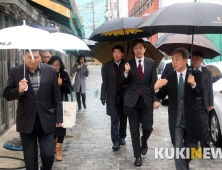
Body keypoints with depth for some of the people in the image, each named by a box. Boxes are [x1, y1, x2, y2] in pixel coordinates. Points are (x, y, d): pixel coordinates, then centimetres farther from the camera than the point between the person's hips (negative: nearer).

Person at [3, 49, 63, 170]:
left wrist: (59, 117, 0)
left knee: (48, 154, 2)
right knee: (30, 158, 10)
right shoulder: (15, 72, -2)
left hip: (46, 120, 0)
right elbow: (7, 95, 1)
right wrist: (19, 91, -20)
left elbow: (56, 97, 2)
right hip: (26, 121, 1)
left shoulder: (51, 71, -2)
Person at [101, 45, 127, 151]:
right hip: (113, 96, -1)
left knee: (123, 118, 11)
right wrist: (103, 96, -4)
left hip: (124, 95, 1)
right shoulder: (107, 66, 3)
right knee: (114, 120, -2)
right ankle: (115, 141, 1)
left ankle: (122, 137, 27)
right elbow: (105, 82, 1)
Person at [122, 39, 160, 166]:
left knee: (148, 127, 3)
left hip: (147, 100, 0)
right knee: (134, 130, 4)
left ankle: (144, 142, 37)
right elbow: (124, 83, 0)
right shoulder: (128, 63, 2)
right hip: (132, 100, 0)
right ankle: (138, 156, 17)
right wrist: (126, 72, -19)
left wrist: (156, 99, -9)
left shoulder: (151, 63, 4)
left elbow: (154, 82, 1)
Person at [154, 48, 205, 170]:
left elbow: (200, 93, -15)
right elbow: (161, 96, -3)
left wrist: (194, 84, -37)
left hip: (191, 118, 0)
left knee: (192, 147, 15)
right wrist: (157, 88, -25)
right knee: (178, 149, -3)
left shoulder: (195, 75, -1)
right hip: (176, 120, 0)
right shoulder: (169, 78, 2)